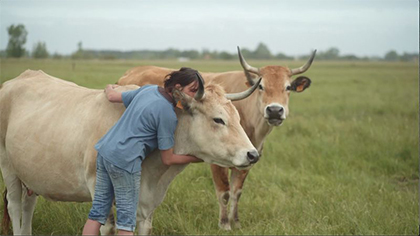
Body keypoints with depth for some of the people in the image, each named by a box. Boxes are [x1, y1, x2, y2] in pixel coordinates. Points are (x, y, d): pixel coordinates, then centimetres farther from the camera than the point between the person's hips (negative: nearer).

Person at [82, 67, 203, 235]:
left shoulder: (148, 89, 8)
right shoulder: (168, 115, -12)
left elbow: (112, 96, 23)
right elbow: (168, 159, -6)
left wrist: (109, 89, 46)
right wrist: (197, 158, 5)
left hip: (104, 150, 8)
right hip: (125, 160, -8)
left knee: (98, 209, 14)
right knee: (127, 217, 3)